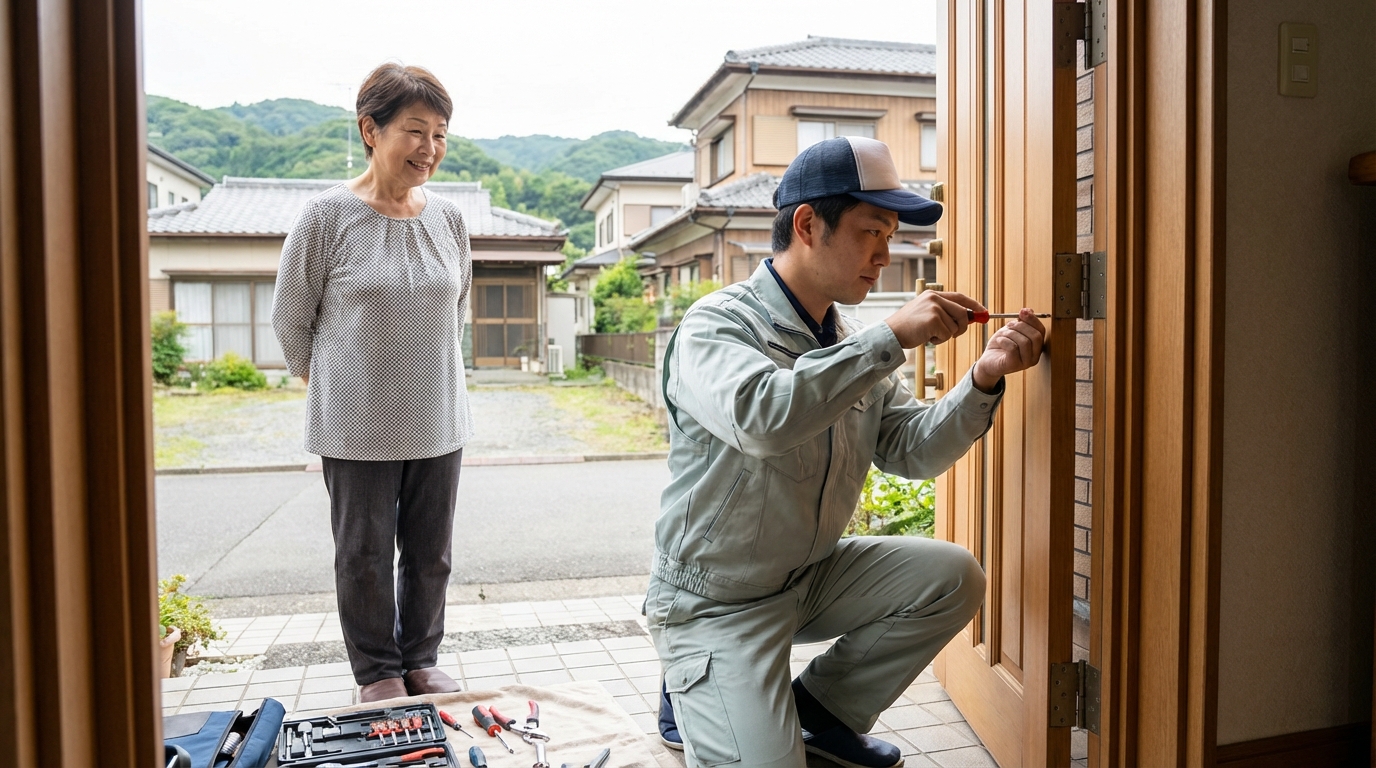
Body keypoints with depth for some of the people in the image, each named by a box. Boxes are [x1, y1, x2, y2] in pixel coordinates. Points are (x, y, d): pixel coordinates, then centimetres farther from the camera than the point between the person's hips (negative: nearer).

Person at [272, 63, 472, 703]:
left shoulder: (448, 219, 2)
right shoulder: (328, 214, -10)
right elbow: (290, 319, 0)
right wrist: (331, 384, 10)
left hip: (438, 423, 4)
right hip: (356, 428, -3)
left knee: (430, 554, 13)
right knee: (365, 556, 10)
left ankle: (420, 661, 33)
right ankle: (378, 671, 29)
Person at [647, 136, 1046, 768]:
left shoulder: (855, 346, 4)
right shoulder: (717, 324, -18)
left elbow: (910, 451, -1)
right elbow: (760, 416, -39)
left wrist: (984, 379, -17)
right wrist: (892, 338, -34)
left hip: (812, 577, 7)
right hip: (715, 603, -7)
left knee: (952, 578, -8)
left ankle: (820, 709, 10)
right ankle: (695, 701, 15)